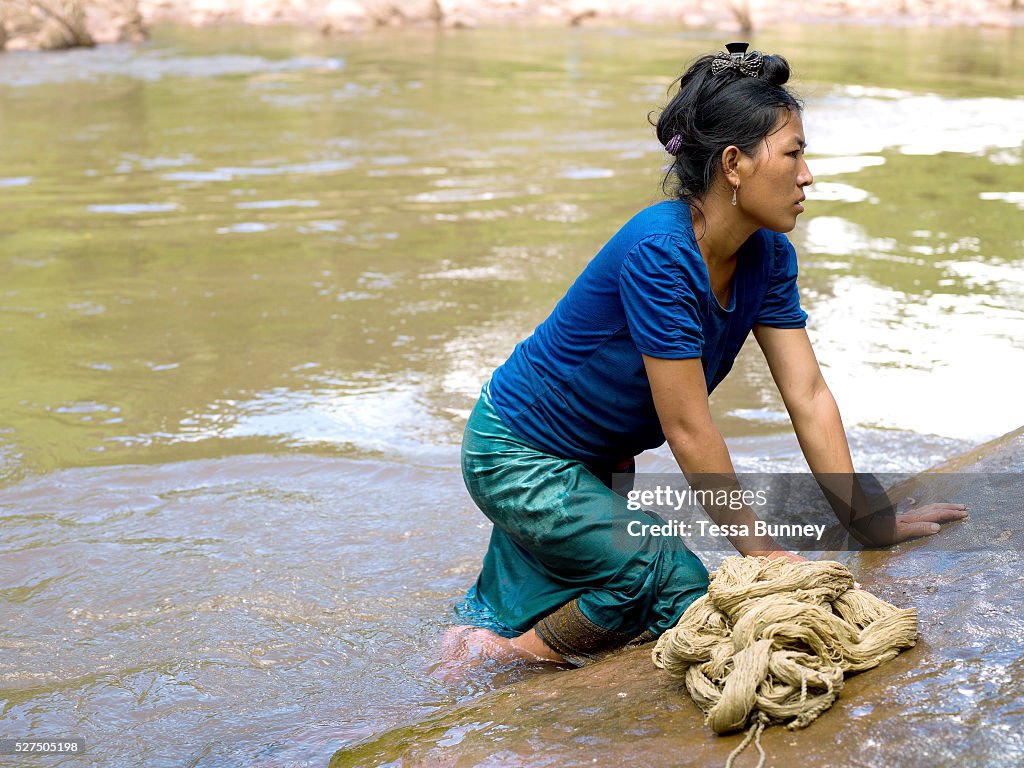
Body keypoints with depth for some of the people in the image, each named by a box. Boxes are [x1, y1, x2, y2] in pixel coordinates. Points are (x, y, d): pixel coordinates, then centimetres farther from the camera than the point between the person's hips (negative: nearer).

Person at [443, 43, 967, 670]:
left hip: (596, 463, 9)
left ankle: (494, 620, 27)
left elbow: (808, 394, -3)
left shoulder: (768, 257, -6)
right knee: (678, 588, -18)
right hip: (516, 458, -9)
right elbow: (689, 428, -27)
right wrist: (760, 550, -20)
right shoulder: (659, 253, -31)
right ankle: (529, 651, 0)